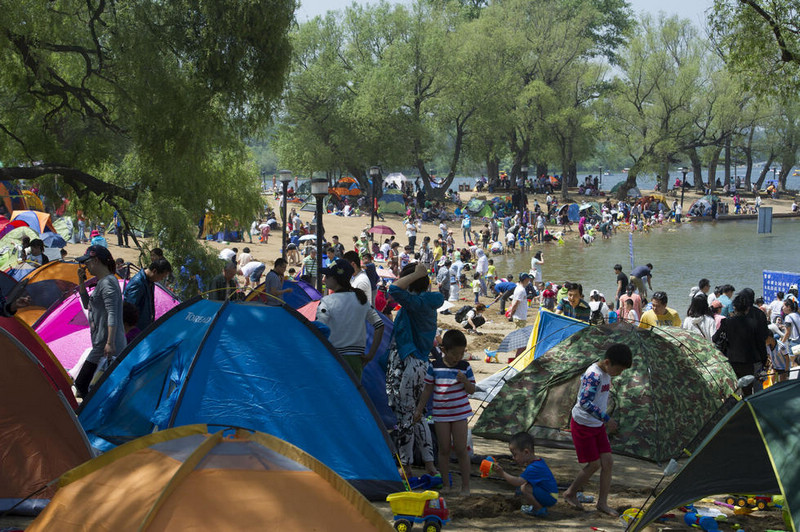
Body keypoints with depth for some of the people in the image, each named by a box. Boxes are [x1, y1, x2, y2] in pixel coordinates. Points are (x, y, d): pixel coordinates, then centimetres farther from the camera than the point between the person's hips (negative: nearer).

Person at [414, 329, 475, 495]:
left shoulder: (465, 367, -3)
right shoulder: (434, 366, -3)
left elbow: (472, 390, 0)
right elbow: (428, 389, 6)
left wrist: (464, 381, -20)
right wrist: (419, 410, 7)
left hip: (460, 413, -1)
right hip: (441, 413, 1)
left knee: (461, 449, -2)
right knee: (444, 449, 5)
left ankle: (465, 486, 6)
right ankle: (445, 484, 15)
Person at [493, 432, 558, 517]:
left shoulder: (534, 468, -25)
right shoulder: (539, 461, 7)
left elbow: (518, 482, -32)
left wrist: (502, 473, -30)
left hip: (550, 498, -10)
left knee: (524, 488, -28)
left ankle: (539, 509, -10)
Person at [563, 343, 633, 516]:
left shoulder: (606, 374, 3)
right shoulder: (594, 375, -26)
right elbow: (584, 402, -33)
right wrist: (606, 418, -33)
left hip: (597, 425, 8)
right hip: (583, 424, -8)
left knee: (607, 462, 3)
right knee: (594, 464, -3)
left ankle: (602, 502, 12)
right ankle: (570, 493, 18)